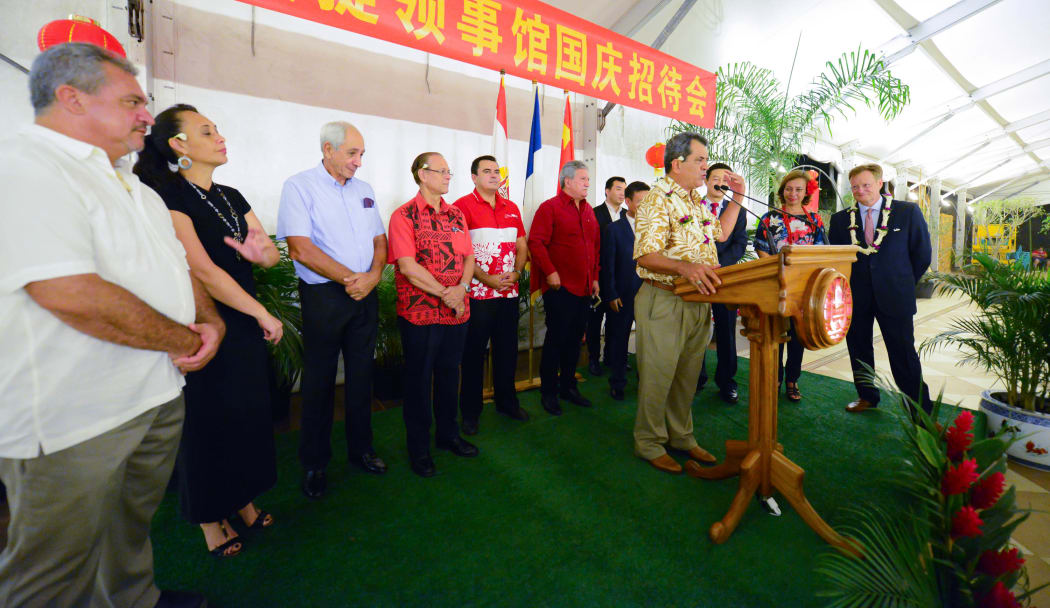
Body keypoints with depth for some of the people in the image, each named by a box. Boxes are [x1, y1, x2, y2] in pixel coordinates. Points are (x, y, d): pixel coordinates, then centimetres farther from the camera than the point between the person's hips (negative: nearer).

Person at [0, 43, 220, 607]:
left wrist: (211, 323, -2)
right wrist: (185, 341, -16)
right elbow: (71, 293, -26)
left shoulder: (126, 181, 14)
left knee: (132, 523, 26)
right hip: (75, 420, -8)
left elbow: (176, 265, 16)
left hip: (159, 391, 9)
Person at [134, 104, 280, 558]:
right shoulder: (167, 196, -11)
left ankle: (244, 501, 34)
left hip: (244, 327, 7)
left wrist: (260, 252, -16)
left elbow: (272, 255, 8)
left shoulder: (231, 197, 12)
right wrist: (263, 314, -14)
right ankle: (210, 522, 27)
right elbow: (202, 269, -19)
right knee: (206, 422, 7)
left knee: (248, 414, 14)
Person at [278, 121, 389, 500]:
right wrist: (349, 278, -15)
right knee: (319, 380, 5)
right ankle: (314, 464, 23)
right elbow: (300, 247, -14)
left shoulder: (364, 189, 13)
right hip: (323, 297, -5)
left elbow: (379, 239, 12)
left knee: (361, 375, 12)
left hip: (365, 296, 5)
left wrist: (374, 275, -7)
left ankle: (361, 449, 29)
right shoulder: (299, 186, -4)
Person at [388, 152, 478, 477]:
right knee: (419, 379, 7)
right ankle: (419, 448, 24)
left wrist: (462, 288, -10)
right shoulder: (404, 216, -6)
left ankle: (448, 434, 35)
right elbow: (407, 265, -15)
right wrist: (444, 293, -16)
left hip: (457, 312, 6)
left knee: (449, 374, 16)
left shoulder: (456, 215, 12)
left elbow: (469, 257, 8)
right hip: (420, 313, -5)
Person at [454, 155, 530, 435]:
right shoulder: (463, 206, -4)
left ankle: (507, 401, 31)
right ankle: (470, 411, 20)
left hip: (509, 292, 5)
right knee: (473, 352, 5)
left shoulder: (512, 208, 14)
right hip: (477, 293, -5)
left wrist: (515, 273, -3)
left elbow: (521, 246, 15)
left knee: (507, 350, 13)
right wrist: (487, 279, -17)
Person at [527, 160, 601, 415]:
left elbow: (596, 246, 20)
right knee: (556, 338, 0)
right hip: (559, 286, -7)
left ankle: (568, 386, 28)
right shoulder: (549, 207, -6)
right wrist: (550, 272, -19)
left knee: (575, 337, 13)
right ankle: (548, 392, 14)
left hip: (584, 287, 7)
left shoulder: (587, 210, 17)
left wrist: (594, 277, 14)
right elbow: (536, 243, -14)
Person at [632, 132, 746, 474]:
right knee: (658, 375, 2)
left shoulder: (697, 201, 17)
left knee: (688, 375, 17)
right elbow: (645, 255, -23)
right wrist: (685, 267, -37)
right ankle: (649, 443, 20)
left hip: (699, 301, 9)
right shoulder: (658, 200, -13)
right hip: (664, 301, -9)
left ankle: (681, 436, 33)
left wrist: (737, 198, 20)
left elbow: (721, 233, 29)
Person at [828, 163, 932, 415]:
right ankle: (867, 396, 28)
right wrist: (846, 286, 4)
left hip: (894, 296, -2)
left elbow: (922, 252, 6)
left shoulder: (908, 211, 1)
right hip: (855, 298, 2)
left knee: (903, 354, 1)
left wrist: (905, 283, 7)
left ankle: (921, 409, 14)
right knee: (859, 350, 11)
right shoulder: (841, 219, 5)